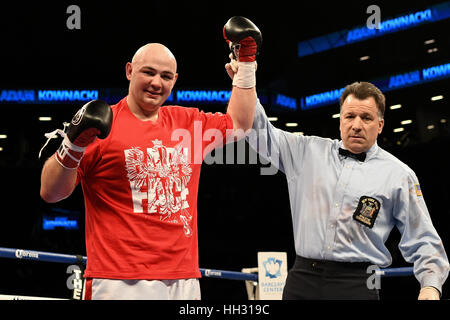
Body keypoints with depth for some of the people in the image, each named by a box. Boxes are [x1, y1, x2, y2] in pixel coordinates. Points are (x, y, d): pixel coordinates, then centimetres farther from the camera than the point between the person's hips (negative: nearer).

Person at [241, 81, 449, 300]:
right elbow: (262, 134, 16)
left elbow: (422, 241, 5)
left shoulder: (399, 175, 6)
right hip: (301, 281, 2)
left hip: (356, 285, -2)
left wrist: (431, 286, -10)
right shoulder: (310, 151, 13)